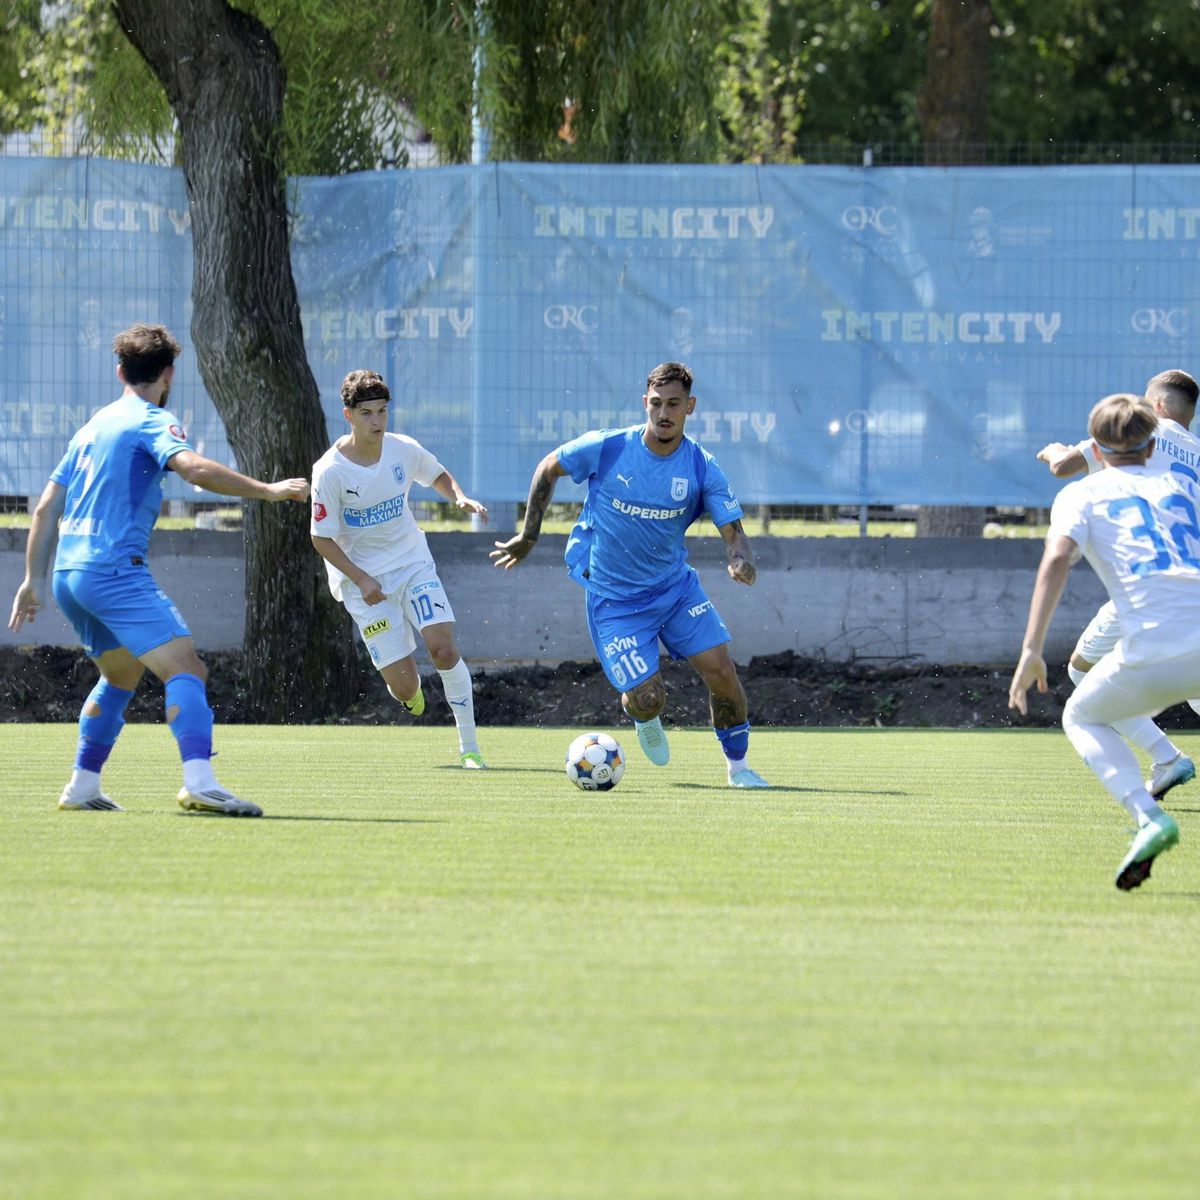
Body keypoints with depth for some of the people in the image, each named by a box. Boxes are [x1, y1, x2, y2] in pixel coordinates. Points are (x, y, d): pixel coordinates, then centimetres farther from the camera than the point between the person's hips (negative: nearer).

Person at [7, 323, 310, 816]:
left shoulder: (95, 425, 21)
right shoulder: (153, 422, -3)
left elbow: (46, 507, 21)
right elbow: (194, 468, -24)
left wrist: (32, 581, 25)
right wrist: (266, 490, -22)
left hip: (68, 572, 9)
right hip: (116, 568, -9)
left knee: (122, 674, 26)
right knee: (186, 669, -16)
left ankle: (82, 786, 25)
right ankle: (199, 782, -34)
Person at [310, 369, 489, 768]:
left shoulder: (404, 450, -6)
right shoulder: (330, 472, -17)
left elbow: (438, 476, 17)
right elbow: (322, 539, -11)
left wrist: (460, 498, -5)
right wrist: (361, 579, -21)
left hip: (413, 564, 3)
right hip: (364, 577, -3)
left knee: (444, 648, -17)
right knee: (405, 688, -8)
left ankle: (469, 746, -7)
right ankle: (410, 689, 32)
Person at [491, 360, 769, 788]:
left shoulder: (703, 468, -11)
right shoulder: (606, 449, -14)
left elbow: (733, 531, -12)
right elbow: (548, 468, 3)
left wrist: (740, 559, -35)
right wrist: (529, 535, 4)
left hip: (675, 585, 2)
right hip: (613, 598, -2)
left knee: (720, 670, -12)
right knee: (648, 701, -12)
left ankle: (738, 765, 10)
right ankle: (644, 718, 28)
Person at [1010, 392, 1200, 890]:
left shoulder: (1082, 493, 16)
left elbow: (1057, 557, -2)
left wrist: (1031, 650, -8)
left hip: (1154, 653, -3)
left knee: (1082, 717, 26)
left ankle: (1146, 815, 0)